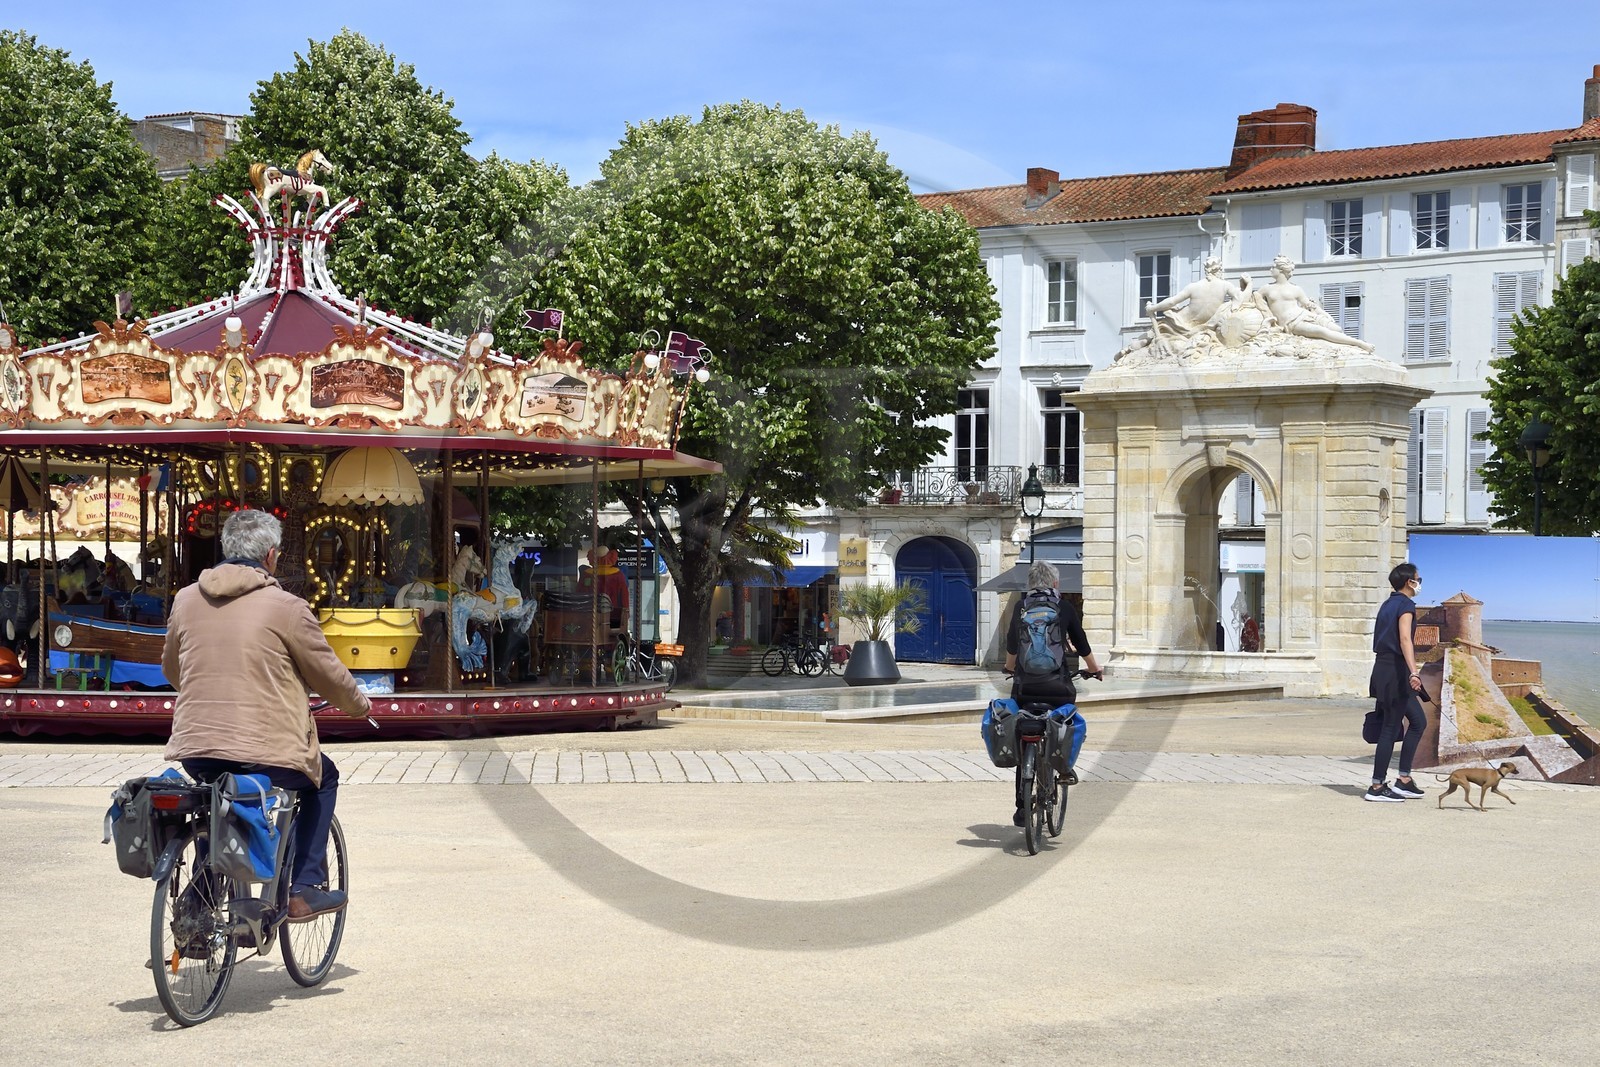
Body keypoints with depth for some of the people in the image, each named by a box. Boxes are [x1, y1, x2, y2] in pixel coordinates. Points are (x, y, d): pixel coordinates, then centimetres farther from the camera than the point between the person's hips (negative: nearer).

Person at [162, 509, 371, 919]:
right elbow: (328, 674, 1)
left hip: (195, 749, 5)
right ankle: (304, 889, 17)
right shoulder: (285, 607, -8)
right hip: (266, 751, -5)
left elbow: (170, 668, 23)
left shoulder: (186, 599, 7)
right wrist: (358, 704, 22)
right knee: (323, 778, 24)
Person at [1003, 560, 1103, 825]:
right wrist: (1094, 669, 33)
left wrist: (1010, 668, 44)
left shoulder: (1020, 607, 9)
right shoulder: (1065, 608, 3)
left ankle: (1022, 808, 8)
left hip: (1024, 687, 1)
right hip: (1058, 688, -1)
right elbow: (1082, 646, 13)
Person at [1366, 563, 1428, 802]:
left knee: (1418, 721, 14)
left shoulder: (1387, 605, 17)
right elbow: (1404, 640, -25)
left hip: (1383, 668, 10)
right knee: (1391, 729, -4)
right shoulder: (1406, 605, -11)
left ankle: (1404, 780, 11)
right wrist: (1413, 672, -37)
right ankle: (1377, 787, -1)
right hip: (1395, 672, -10)